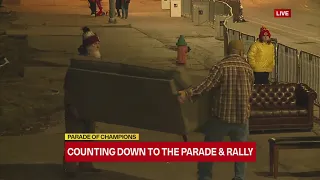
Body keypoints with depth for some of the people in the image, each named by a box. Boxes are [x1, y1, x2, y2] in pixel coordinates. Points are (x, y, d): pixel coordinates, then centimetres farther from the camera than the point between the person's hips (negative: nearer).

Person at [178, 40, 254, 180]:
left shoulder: (221, 66, -10)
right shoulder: (248, 68, 3)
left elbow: (207, 84, -21)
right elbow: (250, 91, 13)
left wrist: (188, 93, -22)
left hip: (222, 115, -2)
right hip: (242, 116, 3)